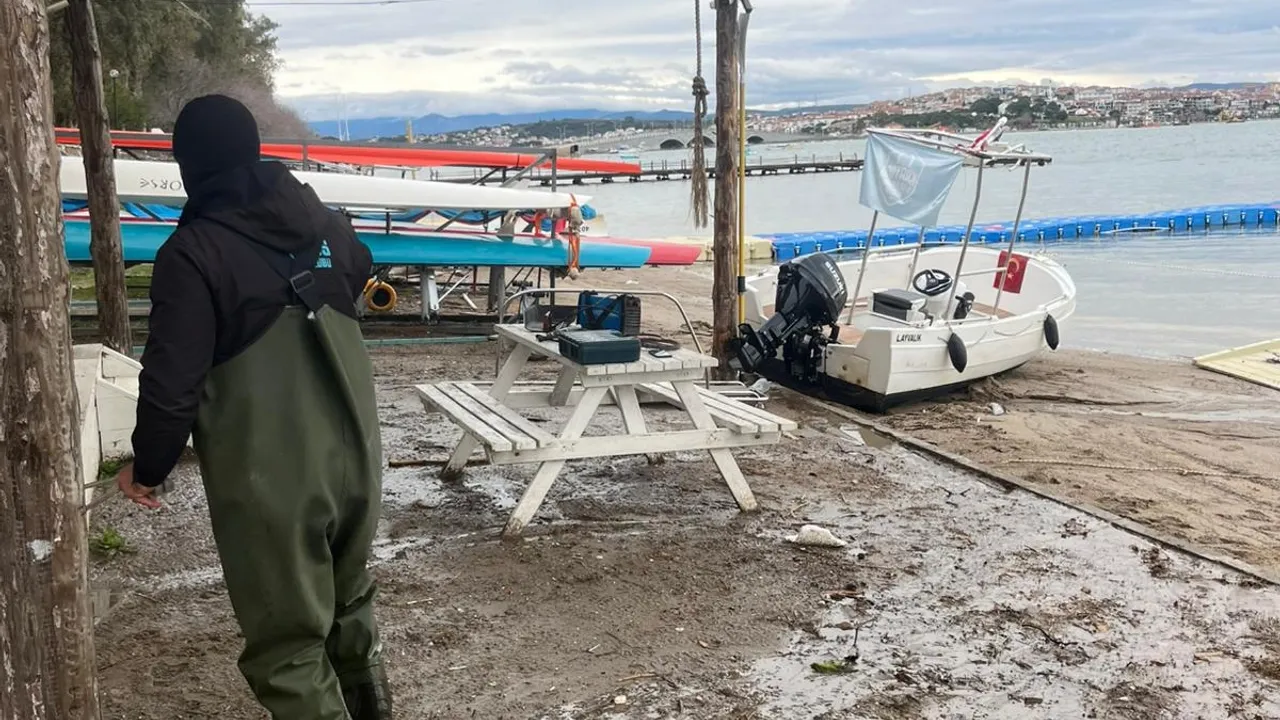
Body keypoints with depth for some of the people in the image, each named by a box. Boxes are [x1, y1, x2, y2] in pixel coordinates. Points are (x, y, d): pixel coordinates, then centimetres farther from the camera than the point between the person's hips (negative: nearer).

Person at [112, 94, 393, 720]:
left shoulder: (192, 252, -14)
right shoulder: (323, 221, 5)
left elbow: (173, 381, -15)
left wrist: (147, 469, 1)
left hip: (268, 480, -6)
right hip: (356, 458, 7)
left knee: (288, 642, 6)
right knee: (349, 597, 27)